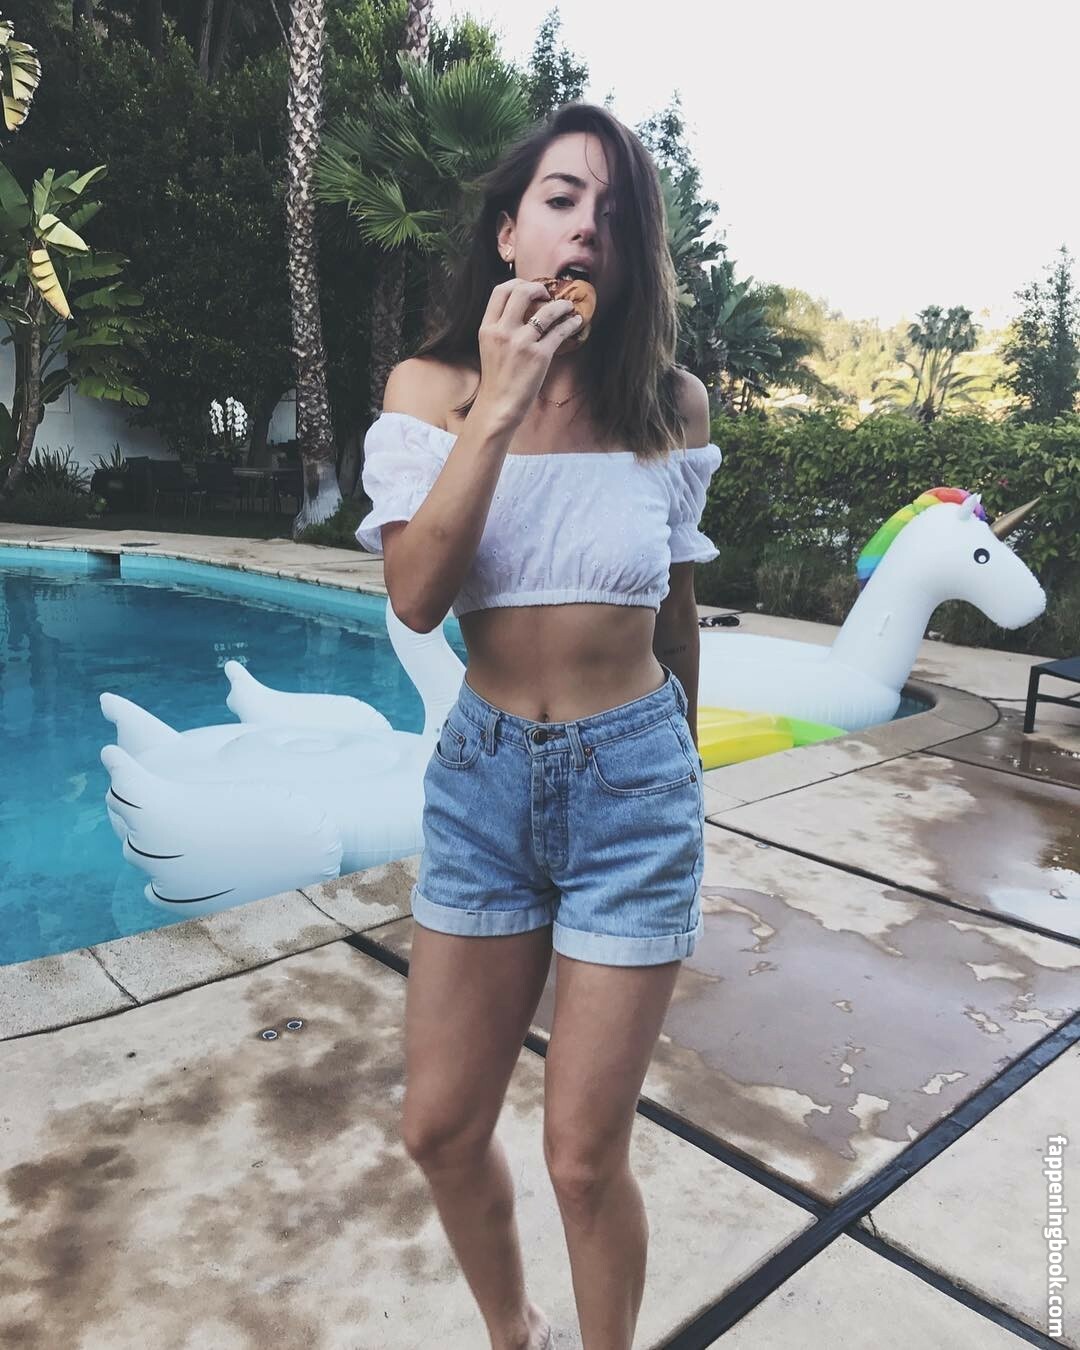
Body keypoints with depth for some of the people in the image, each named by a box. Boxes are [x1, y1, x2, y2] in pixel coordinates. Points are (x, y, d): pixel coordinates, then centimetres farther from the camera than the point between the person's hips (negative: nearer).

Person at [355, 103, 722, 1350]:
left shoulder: (672, 404, -1)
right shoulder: (434, 386, -3)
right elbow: (416, 600, -17)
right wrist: (500, 404, -21)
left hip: (632, 785, -1)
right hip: (484, 775, 2)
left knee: (583, 1158, 6)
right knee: (440, 1132, 13)